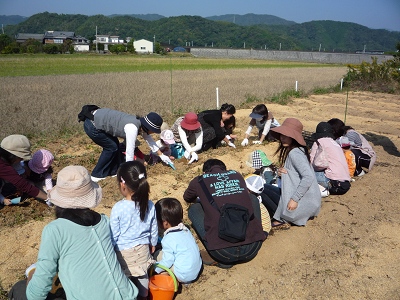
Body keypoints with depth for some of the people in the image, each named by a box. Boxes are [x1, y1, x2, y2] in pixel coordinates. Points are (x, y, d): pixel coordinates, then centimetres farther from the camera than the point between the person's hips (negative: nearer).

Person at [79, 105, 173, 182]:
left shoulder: (141, 124, 3)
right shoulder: (132, 128, -25)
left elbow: (149, 140, 18)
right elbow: (130, 152, -23)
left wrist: (161, 155, 21)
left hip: (97, 118, 9)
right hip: (91, 125, -9)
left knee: (115, 144, 13)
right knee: (111, 147, 0)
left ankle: (115, 171, 24)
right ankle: (97, 175, 12)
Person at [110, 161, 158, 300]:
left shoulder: (118, 208, -26)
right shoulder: (149, 205, -15)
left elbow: (113, 234, -14)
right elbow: (154, 229, -1)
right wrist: (153, 244, 17)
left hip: (124, 252, -3)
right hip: (143, 249, 4)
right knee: (143, 276, 25)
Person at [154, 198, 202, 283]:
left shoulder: (168, 239, -22)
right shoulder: (185, 229, 2)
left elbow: (167, 262, -18)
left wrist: (154, 268, -1)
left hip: (185, 276, -8)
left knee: (158, 255, -2)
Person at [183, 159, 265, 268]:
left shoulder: (199, 181, 8)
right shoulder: (237, 175, 16)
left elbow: (187, 198, 33)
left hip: (224, 254, -3)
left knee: (194, 209, 19)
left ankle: (221, 259, 10)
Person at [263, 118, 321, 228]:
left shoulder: (295, 153, -20)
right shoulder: (289, 150, 9)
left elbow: (308, 177, -28)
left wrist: (294, 199, -25)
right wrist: (281, 172, -5)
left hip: (305, 201, -10)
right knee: (264, 188, 14)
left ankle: (280, 219, 0)